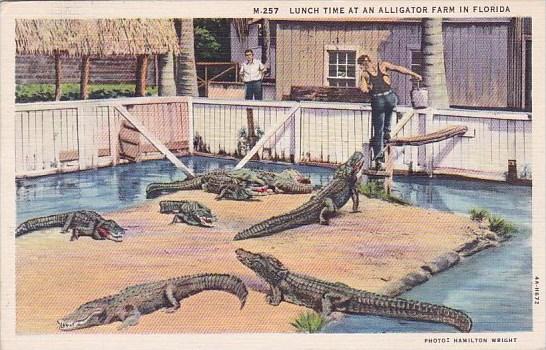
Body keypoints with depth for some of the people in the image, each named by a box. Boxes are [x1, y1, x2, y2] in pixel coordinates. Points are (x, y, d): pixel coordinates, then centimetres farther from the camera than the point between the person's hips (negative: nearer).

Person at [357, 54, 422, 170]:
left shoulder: (364, 73, 8)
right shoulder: (382, 65, 12)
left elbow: (364, 90, -2)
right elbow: (399, 68, 9)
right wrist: (414, 74, 15)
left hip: (377, 100, -1)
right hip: (390, 97, 1)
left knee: (378, 132, 7)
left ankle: (380, 160, 5)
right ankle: (387, 132, 28)